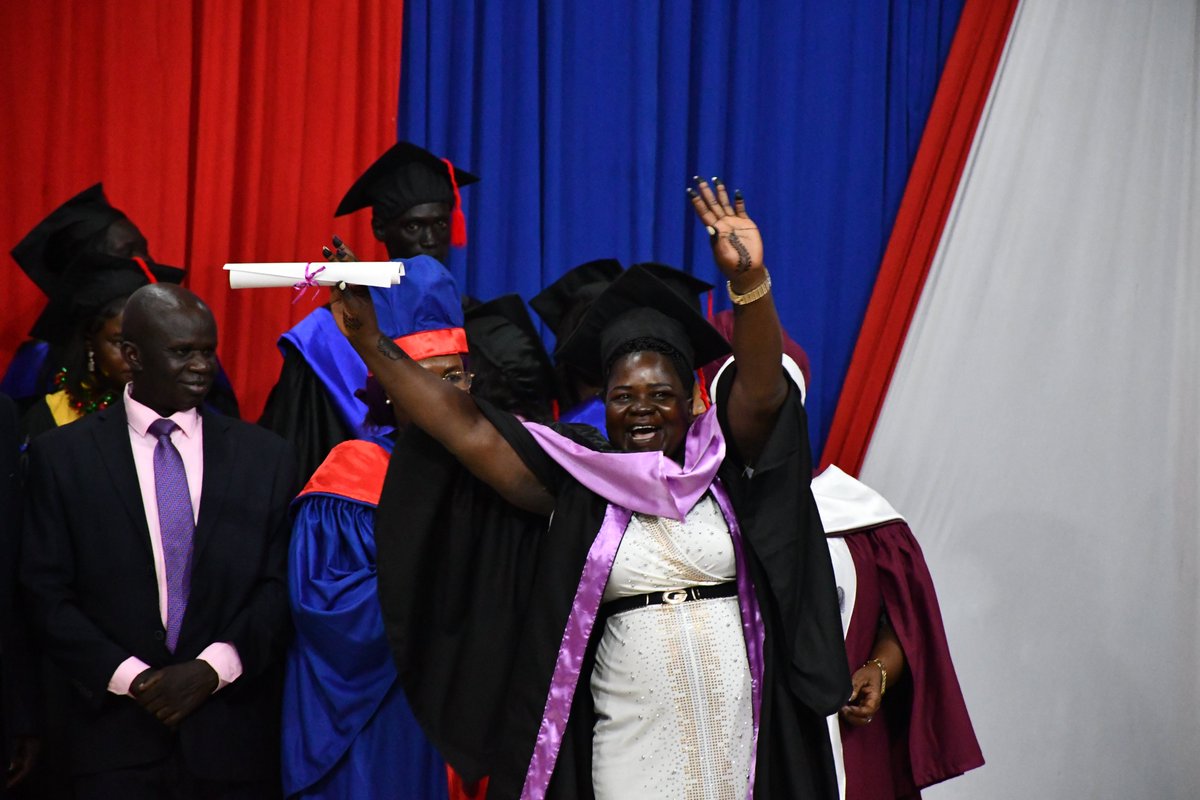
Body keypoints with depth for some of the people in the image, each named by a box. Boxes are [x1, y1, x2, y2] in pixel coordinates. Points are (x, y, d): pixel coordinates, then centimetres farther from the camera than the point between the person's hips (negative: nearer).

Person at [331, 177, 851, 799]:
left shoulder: (720, 464, 4)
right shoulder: (581, 482, 5)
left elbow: (761, 391, -14)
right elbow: (466, 428, -1)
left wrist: (749, 279, -30)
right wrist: (371, 346, -7)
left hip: (733, 727, 0)